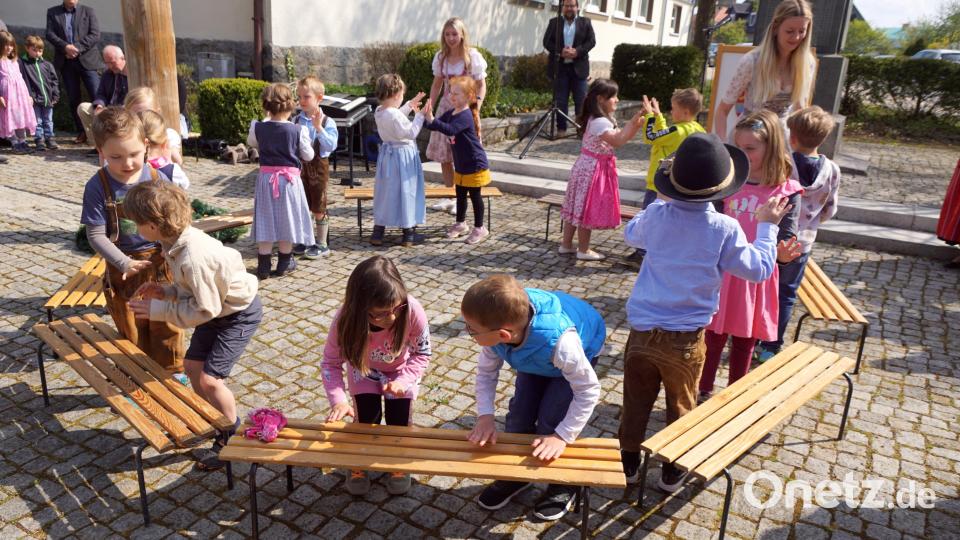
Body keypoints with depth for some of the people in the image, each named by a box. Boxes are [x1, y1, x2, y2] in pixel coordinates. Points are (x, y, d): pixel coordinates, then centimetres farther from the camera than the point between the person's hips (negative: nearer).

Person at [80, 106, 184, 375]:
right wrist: (124, 263, -21)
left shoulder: (157, 179, -6)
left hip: (161, 265, 1)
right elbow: (96, 235, -11)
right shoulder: (97, 187, -12)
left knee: (166, 327, 13)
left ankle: (171, 374, 33)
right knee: (132, 333, 15)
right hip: (123, 270, -1)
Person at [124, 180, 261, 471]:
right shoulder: (178, 240, -6)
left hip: (239, 313, -10)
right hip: (219, 307, 10)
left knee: (209, 378, -10)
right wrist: (166, 291, -3)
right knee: (192, 365, 14)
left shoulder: (191, 257, -35)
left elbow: (204, 309, -26)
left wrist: (158, 310, -19)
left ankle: (233, 437, 12)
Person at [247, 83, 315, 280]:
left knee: (266, 221, 7)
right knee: (286, 220, 10)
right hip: (289, 179, -2)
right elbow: (308, 156, -2)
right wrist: (308, 141, 16)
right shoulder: (298, 130, -12)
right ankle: (284, 264, 19)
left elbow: (251, 142, 19)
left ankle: (264, 266, 11)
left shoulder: (258, 128, -4)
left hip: (266, 177, 2)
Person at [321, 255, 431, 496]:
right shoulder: (346, 320, -38)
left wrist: (403, 381, -34)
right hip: (364, 371, 0)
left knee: (399, 421, -5)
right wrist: (339, 400, -36)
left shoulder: (413, 311, -40)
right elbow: (331, 363, -22)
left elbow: (422, 353, -21)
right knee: (366, 418, -8)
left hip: (402, 370, 0)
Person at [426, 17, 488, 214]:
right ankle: (449, 196, 20)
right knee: (443, 155, 6)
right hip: (446, 108, 5)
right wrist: (429, 108, 8)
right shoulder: (440, 57, 5)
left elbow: (481, 87, -6)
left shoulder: (473, 56, -8)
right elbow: (437, 84, 14)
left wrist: (475, 111, -17)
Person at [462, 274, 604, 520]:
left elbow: (589, 391, -33)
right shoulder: (496, 329, -34)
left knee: (551, 421, -12)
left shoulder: (560, 342, -48)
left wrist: (562, 436, -32)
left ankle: (562, 483, 15)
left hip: (580, 351, -4)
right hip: (534, 356, 5)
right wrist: (485, 415, -27)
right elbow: (486, 371, -16)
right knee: (519, 412, -2)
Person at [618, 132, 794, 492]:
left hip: (642, 330, 2)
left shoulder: (656, 215, -9)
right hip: (686, 338, -2)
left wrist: (660, 201, 26)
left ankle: (629, 463, 34)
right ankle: (672, 472, 33)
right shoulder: (725, 229, -16)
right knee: (681, 405, 18)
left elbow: (631, 235, 14)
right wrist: (767, 226, 9)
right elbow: (760, 269, -3)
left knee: (636, 402, 18)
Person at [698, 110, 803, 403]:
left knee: (744, 343, 15)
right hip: (721, 272, 2)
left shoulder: (787, 192, -8)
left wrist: (783, 254, -32)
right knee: (713, 338, 12)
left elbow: (787, 239, -11)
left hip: (756, 278, -1)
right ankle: (703, 394, 31)